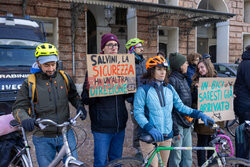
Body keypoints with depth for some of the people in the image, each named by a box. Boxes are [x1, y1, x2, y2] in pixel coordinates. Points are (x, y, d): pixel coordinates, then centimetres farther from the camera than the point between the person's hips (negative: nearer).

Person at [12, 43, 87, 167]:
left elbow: (73, 96, 15)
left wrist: (79, 106, -6)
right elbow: (18, 107, -4)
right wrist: (24, 119, -26)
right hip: (43, 139, -2)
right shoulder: (30, 83, -5)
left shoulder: (64, 77, 3)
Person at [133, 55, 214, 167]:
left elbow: (180, 106, 7)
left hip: (167, 136, 5)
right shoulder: (143, 90, -8)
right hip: (150, 137, -4)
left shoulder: (169, 88, 8)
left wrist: (199, 114, -3)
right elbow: (138, 113, -12)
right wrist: (150, 128, -26)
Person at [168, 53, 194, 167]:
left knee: (188, 156, 15)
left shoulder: (184, 79, 13)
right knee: (176, 157, 2)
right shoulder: (172, 80, -14)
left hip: (187, 123, 8)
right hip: (177, 123, -8)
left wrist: (191, 119, 18)